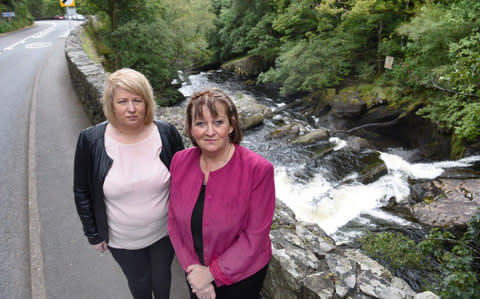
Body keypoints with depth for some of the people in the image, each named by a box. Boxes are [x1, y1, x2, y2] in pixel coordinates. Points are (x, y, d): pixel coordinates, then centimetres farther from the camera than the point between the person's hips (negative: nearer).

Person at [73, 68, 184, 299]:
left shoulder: (166, 133, -17)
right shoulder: (91, 141, -18)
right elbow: (82, 193, -5)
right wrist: (93, 234, 1)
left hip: (164, 231, 1)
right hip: (123, 240, 0)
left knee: (162, 276, 24)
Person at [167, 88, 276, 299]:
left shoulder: (258, 170, -26)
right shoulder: (180, 162, -11)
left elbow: (255, 236, -22)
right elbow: (174, 220, -5)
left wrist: (211, 273, -18)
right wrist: (193, 268, -12)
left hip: (242, 275, -3)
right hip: (196, 269, 4)